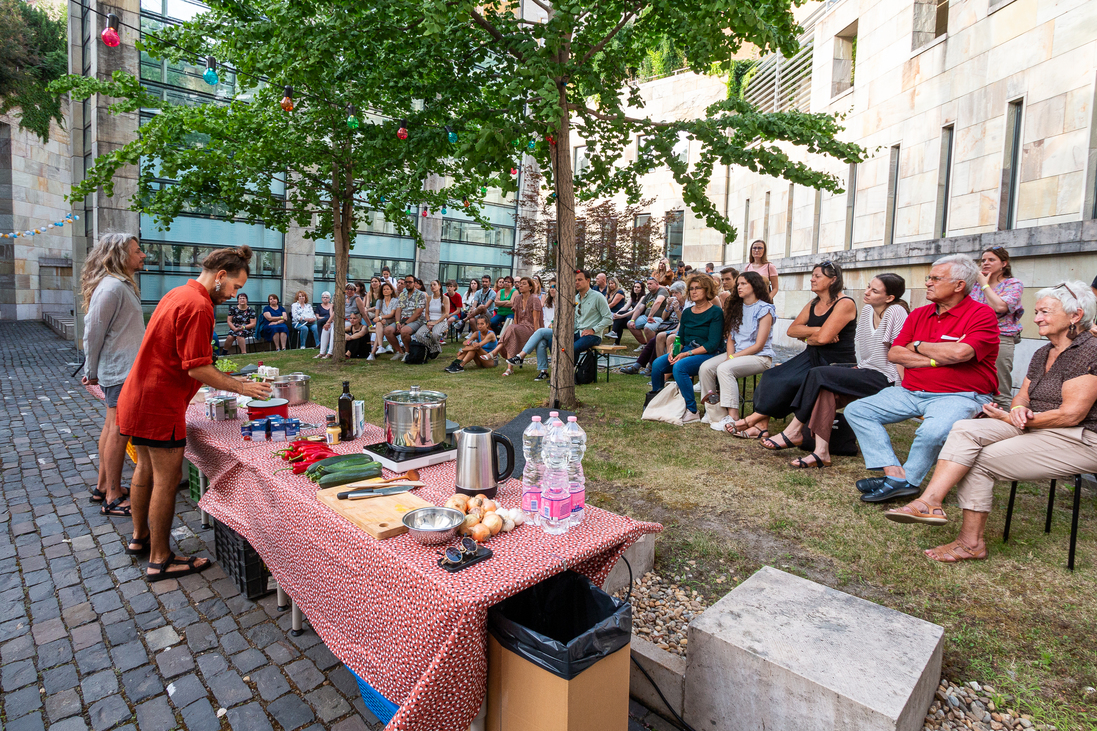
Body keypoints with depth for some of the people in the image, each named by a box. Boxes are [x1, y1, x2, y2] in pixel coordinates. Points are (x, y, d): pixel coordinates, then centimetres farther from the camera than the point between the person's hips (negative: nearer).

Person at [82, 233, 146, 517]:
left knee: (112, 427, 16)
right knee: (119, 431, -5)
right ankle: (113, 499, 4)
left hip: (123, 369, 10)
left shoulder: (123, 285, 14)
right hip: (121, 370, -10)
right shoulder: (112, 287, -17)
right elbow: (93, 332, -15)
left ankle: (103, 486, 28)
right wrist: (92, 372, -5)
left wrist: (93, 371, 21)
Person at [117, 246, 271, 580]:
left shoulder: (178, 294, 12)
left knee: (146, 469, 22)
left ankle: (140, 538, 38)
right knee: (167, 478, 0)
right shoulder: (198, 306, -21)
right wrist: (240, 387, -13)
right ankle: (160, 559, 12)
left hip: (138, 398, 10)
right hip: (159, 405, -10)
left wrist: (223, 377, 16)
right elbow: (197, 369, -23)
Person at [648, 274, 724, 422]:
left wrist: (688, 353, -20)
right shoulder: (687, 312, 14)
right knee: (657, 364, -19)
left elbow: (712, 344, -14)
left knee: (679, 367, -34)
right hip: (686, 351, 6)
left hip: (708, 354, -6)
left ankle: (692, 412, -25)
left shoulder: (715, 313, -6)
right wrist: (673, 351, -8)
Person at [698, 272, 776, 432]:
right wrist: (730, 355, -7)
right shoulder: (736, 307, 15)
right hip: (736, 354, 7)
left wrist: (733, 357, -16)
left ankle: (732, 417, -32)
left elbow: (759, 345, -12)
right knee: (706, 367, -19)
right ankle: (714, 413, -16)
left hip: (760, 357, -7)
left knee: (724, 369, -32)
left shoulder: (764, 310, -6)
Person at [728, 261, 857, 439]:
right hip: (812, 357, 8)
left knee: (787, 381, -23)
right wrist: (815, 330, -12)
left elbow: (823, 338, -22)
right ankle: (761, 426, -19)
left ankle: (754, 419, -11)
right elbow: (791, 330, 3)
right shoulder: (812, 305, 15)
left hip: (835, 363, -8)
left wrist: (806, 336, -2)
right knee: (773, 376, -13)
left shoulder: (845, 304, -11)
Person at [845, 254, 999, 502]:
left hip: (958, 396, -6)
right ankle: (896, 474, -21)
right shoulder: (919, 314, 13)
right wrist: (934, 360, -10)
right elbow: (894, 354, 4)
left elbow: (960, 352, -23)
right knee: (856, 410, -9)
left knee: (932, 432, -37)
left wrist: (917, 346, -6)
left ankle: (908, 480, -10)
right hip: (911, 392, 7)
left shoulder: (982, 315, -5)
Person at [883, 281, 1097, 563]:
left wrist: (1010, 418, -13)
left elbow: (1071, 414, -20)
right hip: (1033, 427, 8)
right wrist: (1018, 409, -8)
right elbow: (1023, 395, 17)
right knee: (965, 429, -18)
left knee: (981, 460, -21)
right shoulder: (1043, 354, 14)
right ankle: (930, 501, -29)